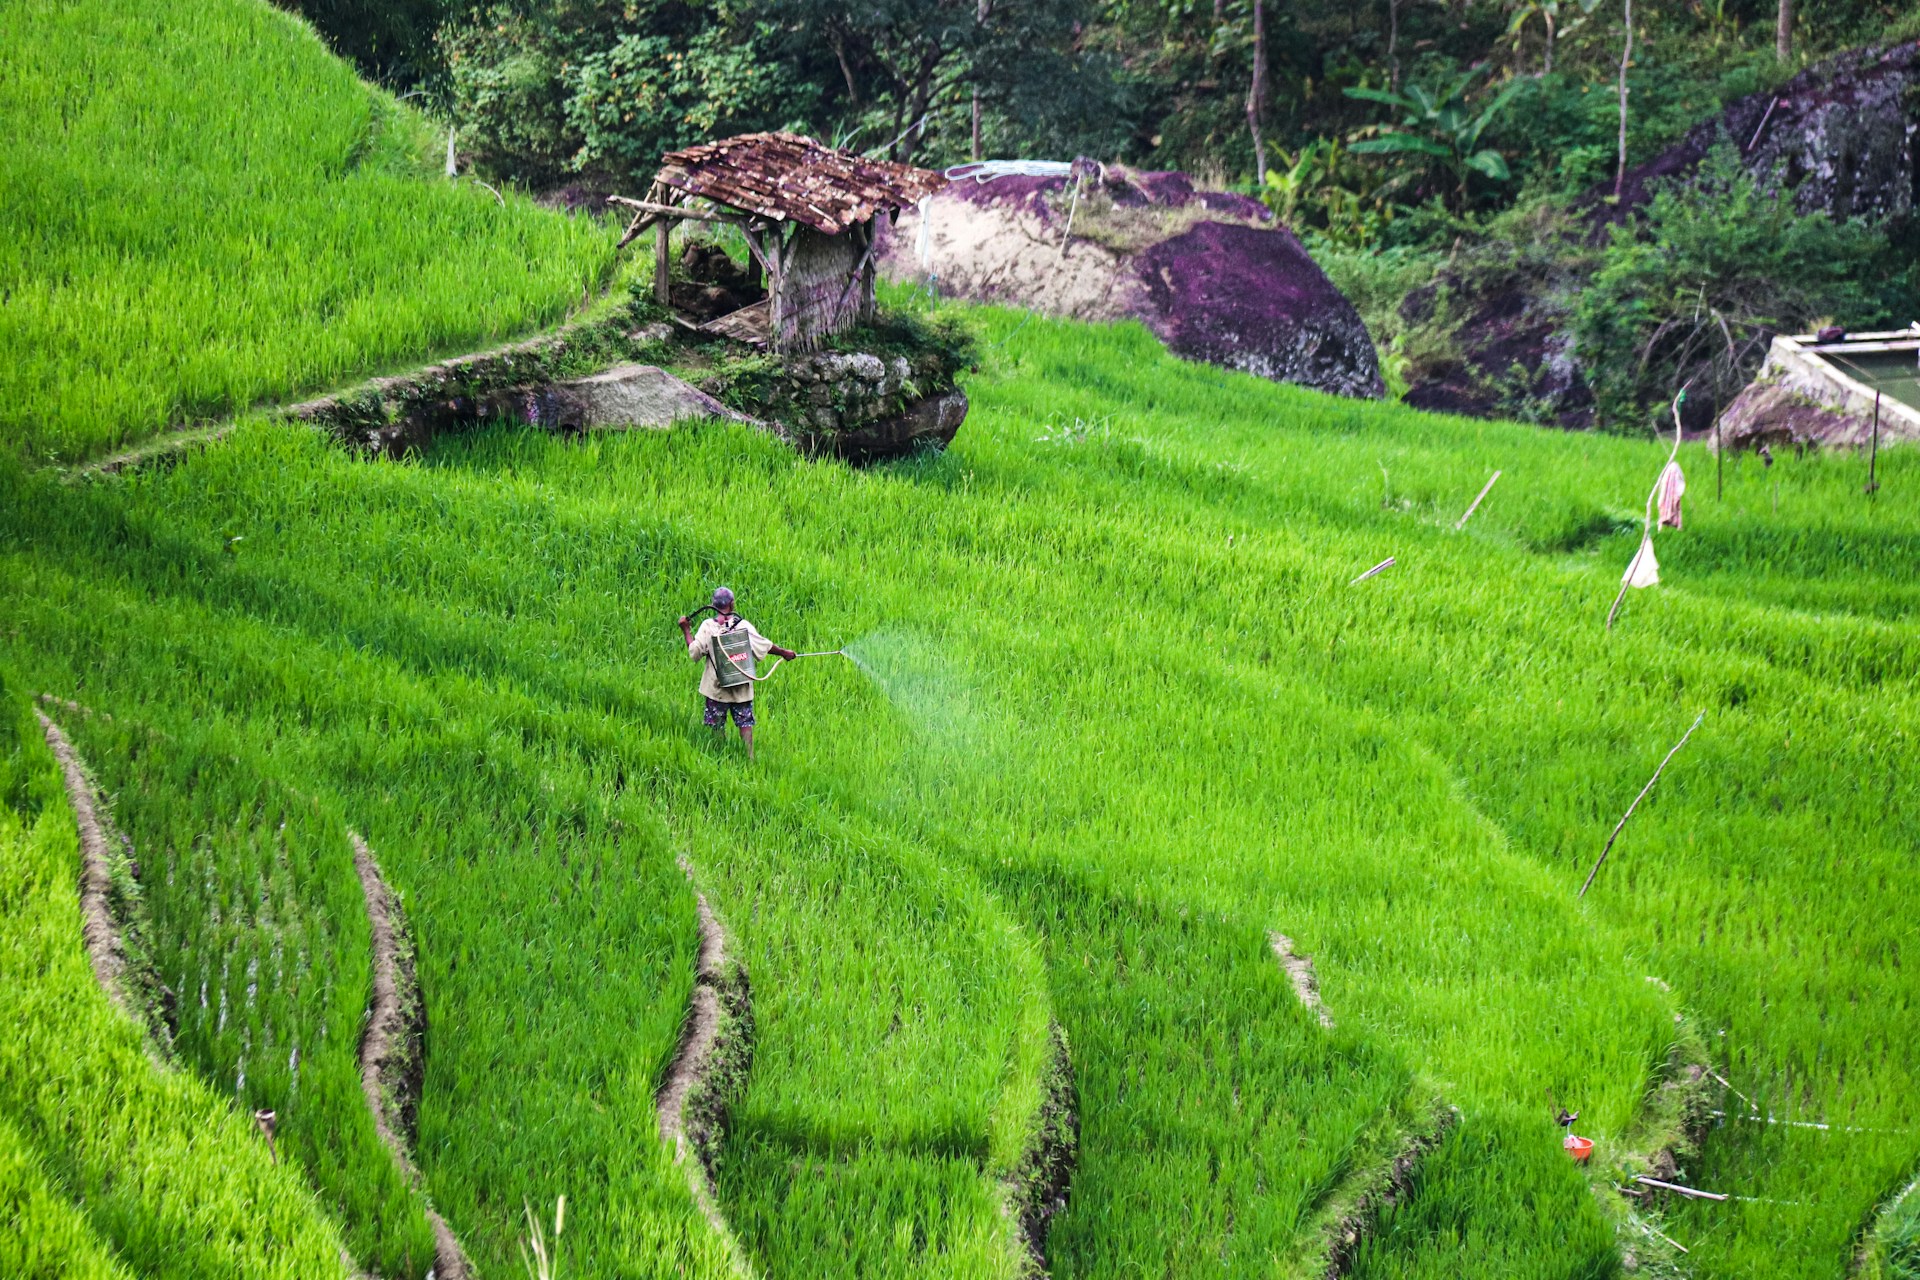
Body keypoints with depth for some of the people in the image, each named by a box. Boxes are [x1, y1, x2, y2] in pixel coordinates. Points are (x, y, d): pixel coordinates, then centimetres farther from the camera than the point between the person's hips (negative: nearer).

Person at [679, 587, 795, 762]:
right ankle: (749, 756, 3)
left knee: (717, 726, 9)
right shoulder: (743, 625, -5)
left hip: (716, 687, -1)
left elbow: (694, 652, -11)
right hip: (742, 686, 1)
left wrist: (686, 631, 2)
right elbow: (765, 646, 3)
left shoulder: (708, 626, -9)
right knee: (745, 722, 8)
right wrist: (784, 652, 19)